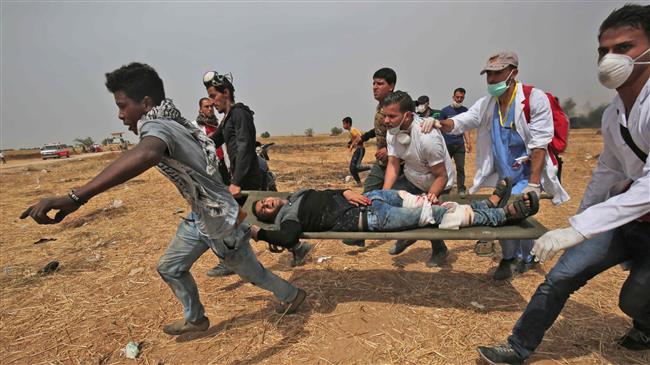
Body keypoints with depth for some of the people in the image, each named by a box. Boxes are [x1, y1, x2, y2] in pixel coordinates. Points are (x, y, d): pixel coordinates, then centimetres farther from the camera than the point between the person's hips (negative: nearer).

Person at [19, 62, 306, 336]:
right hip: (200, 218, 9)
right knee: (170, 268, 20)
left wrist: (76, 197, -57)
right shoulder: (174, 123, -1)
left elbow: (146, 155, -53)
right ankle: (195, 319, 41)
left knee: (251, 272, 16)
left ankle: (292, 295, 42)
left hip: (222, 224, -9)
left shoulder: (156, 125, -29)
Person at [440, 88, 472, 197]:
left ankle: (461, 189, 15)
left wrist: (468, 142, 2)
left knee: (460, 168, 3)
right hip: (446, 144, -2)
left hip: (459, 144, 2)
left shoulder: (465, 111, 6)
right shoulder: (445, 110, -2)